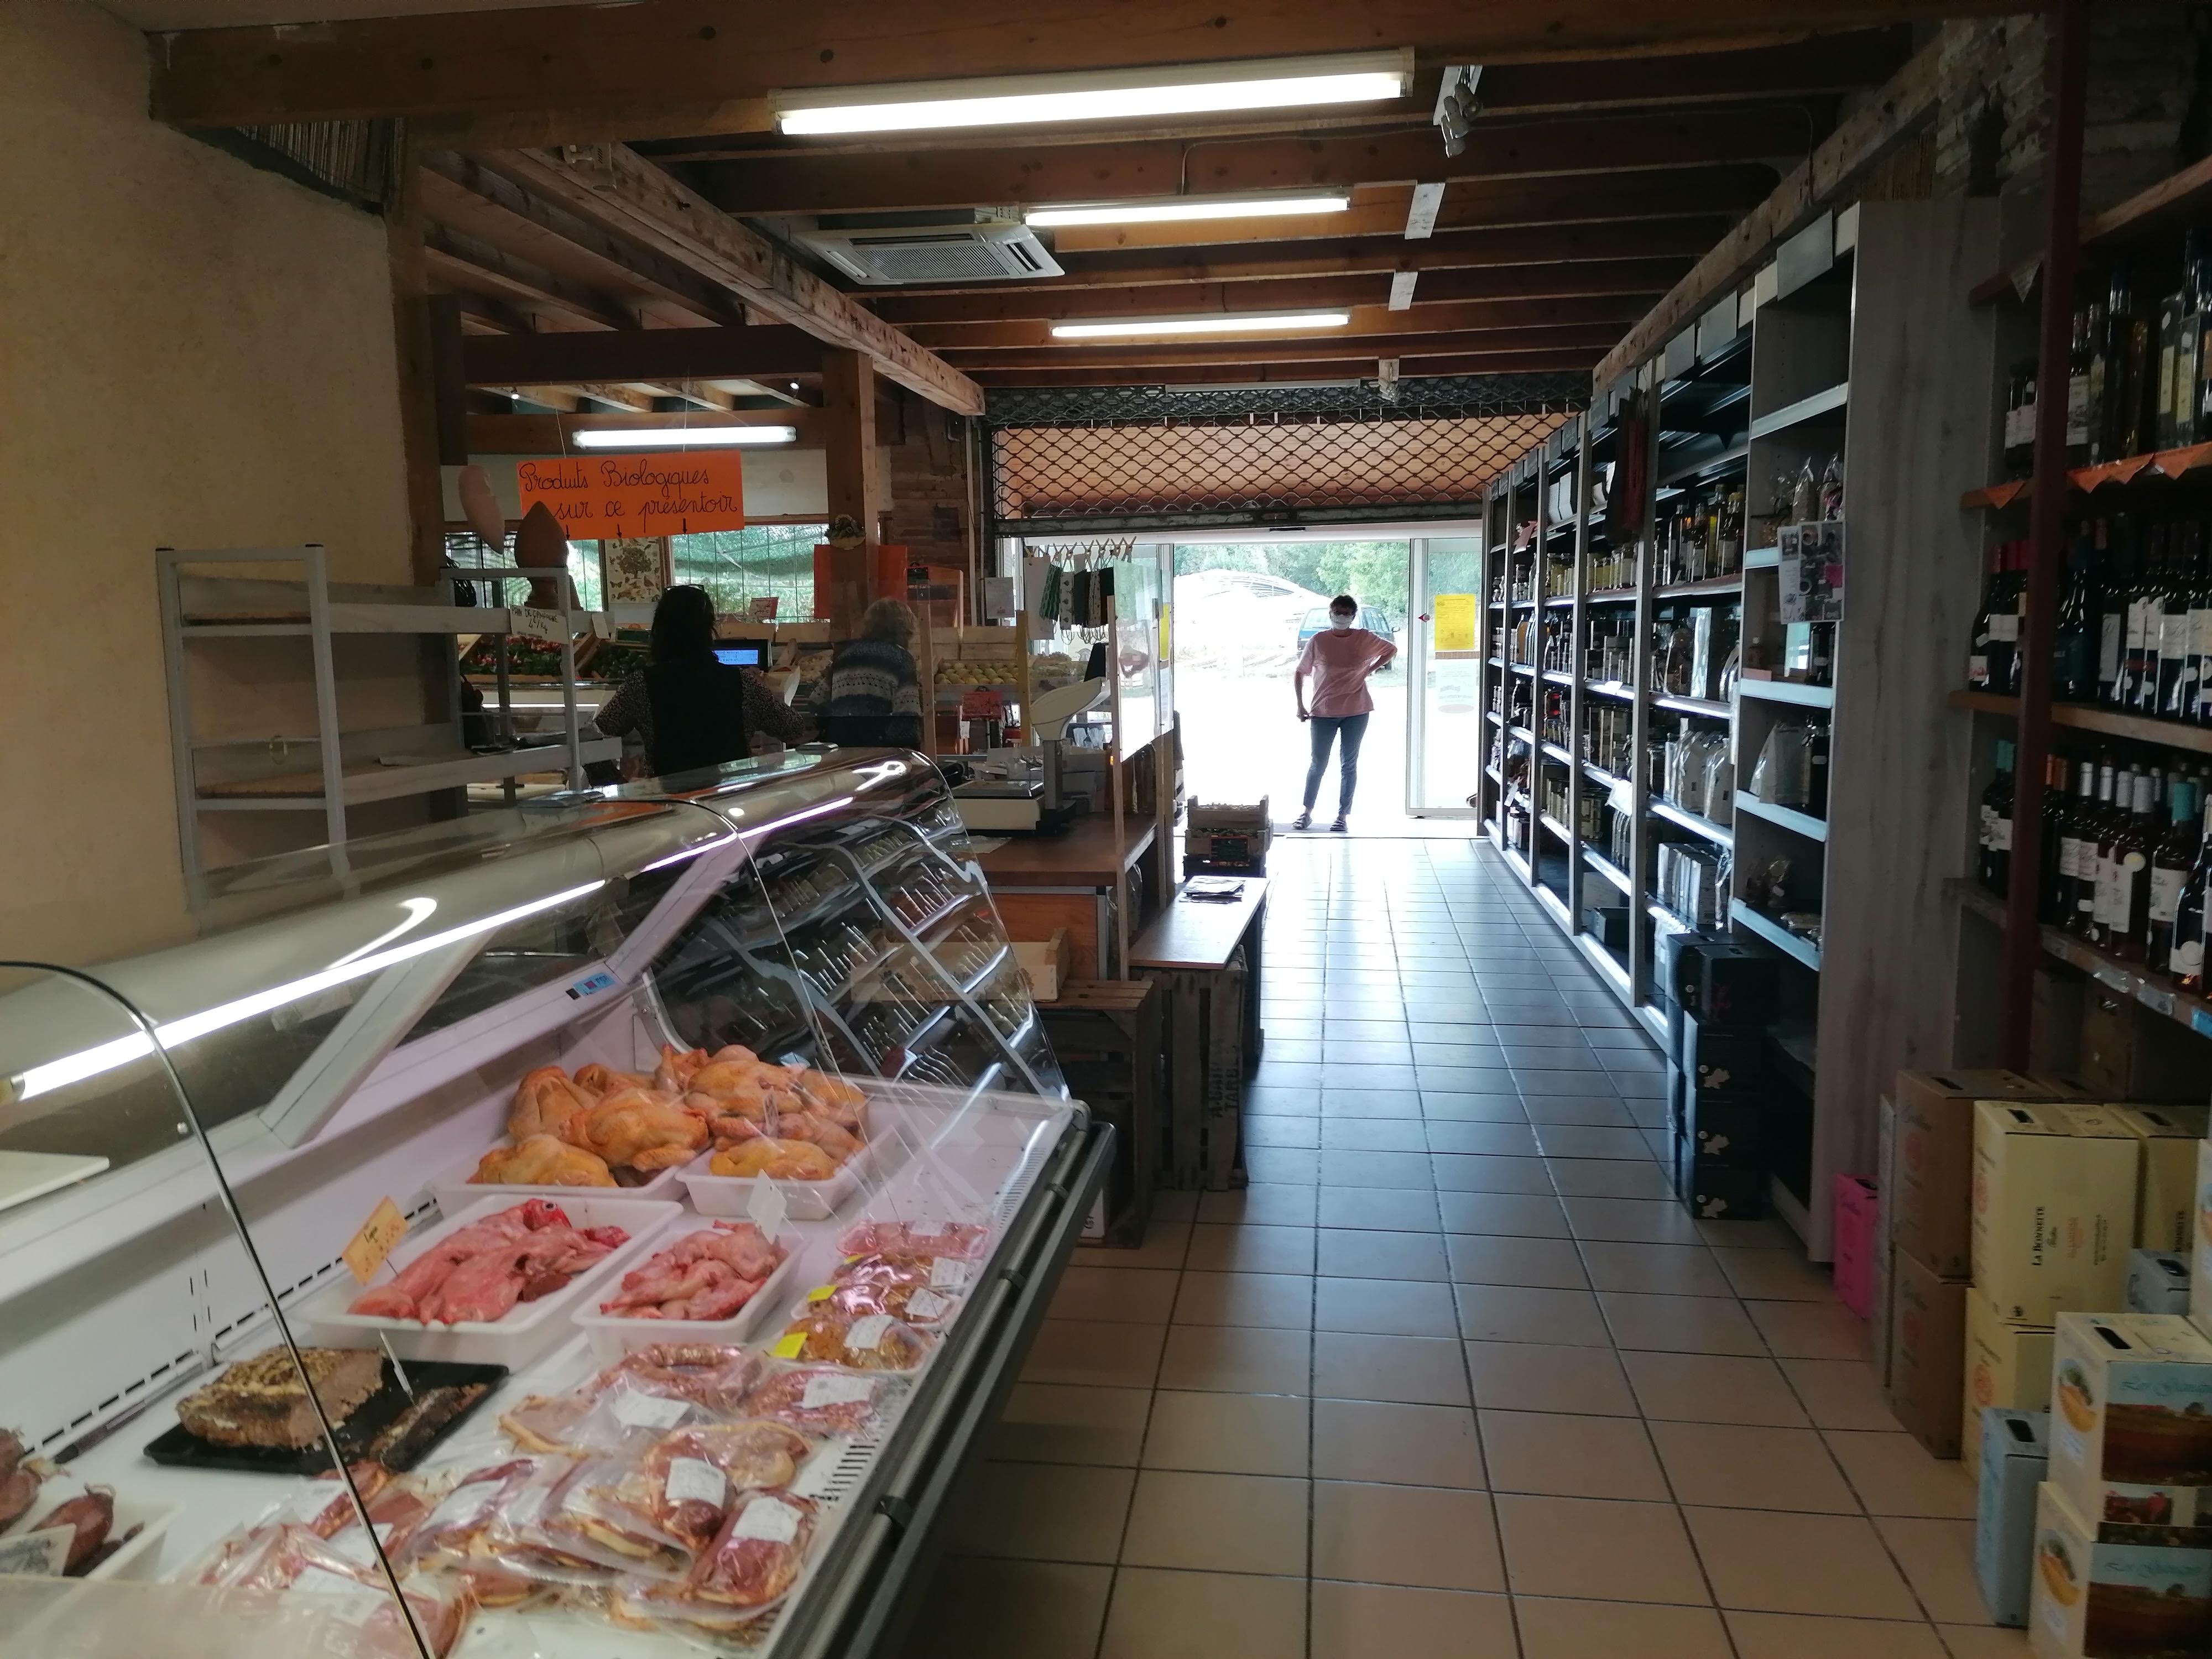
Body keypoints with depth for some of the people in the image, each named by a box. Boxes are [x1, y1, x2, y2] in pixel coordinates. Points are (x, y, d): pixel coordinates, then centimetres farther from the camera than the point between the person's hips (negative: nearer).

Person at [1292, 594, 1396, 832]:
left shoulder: (1365, 639, 0)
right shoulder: (1318, 642, -3)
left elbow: (1391, 650, 16)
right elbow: (1299, 673, 4)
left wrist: (1369, 670, 4)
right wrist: (1300, 705, -1)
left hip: (1356, 712, 1)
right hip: (1323, 712, -1)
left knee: (1349, 764, 5)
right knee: (1318, 763, 3)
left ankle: (1343, 816, 11)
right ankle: (1307, 813, 15)